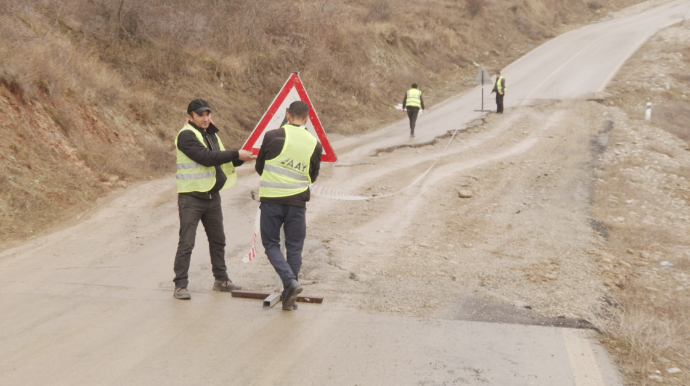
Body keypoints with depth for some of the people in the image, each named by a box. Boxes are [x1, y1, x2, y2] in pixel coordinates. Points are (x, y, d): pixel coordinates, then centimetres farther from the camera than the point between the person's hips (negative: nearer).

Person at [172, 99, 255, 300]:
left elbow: (222, 161, 15)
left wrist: (240, 158, -4)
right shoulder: (186, 136, -14)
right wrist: (236, 154, -23)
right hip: (191, 197, -8)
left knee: (218, 240, 16)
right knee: (186, 242, -6)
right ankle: (180, 285, 1)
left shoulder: (211, 134, 13)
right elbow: (206, 157, -25)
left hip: (213, 196, 8)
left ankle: (221, 279, 28)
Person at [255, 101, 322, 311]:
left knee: (271, 244, 10)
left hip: (271, 199, -2)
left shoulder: (273, 136, -7)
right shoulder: (314, 144, 1)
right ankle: (289, 298, 13)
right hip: (297, 201, 2)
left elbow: (259, 167, 6)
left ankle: (290, 281, -11)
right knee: (294, 248, 10)